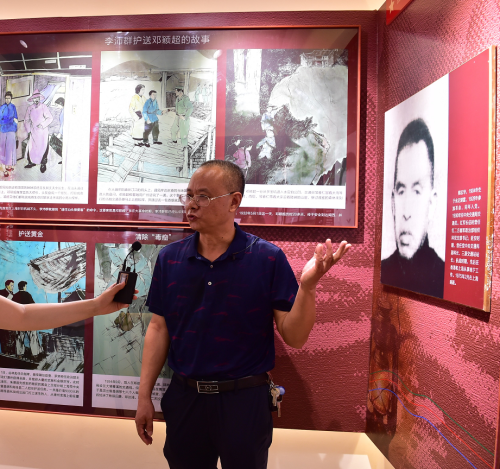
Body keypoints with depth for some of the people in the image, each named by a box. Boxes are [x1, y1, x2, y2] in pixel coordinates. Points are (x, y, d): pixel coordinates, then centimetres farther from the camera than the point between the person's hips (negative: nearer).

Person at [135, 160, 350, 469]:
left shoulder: (268, 258, -12)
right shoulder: (170, 258, -2)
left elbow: (294, 337, -12)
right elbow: (159, 329, 3)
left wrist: (307, 285, -28)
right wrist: (145, 395, 4)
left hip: (244, 400, -2)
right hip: (184, 397, 3)